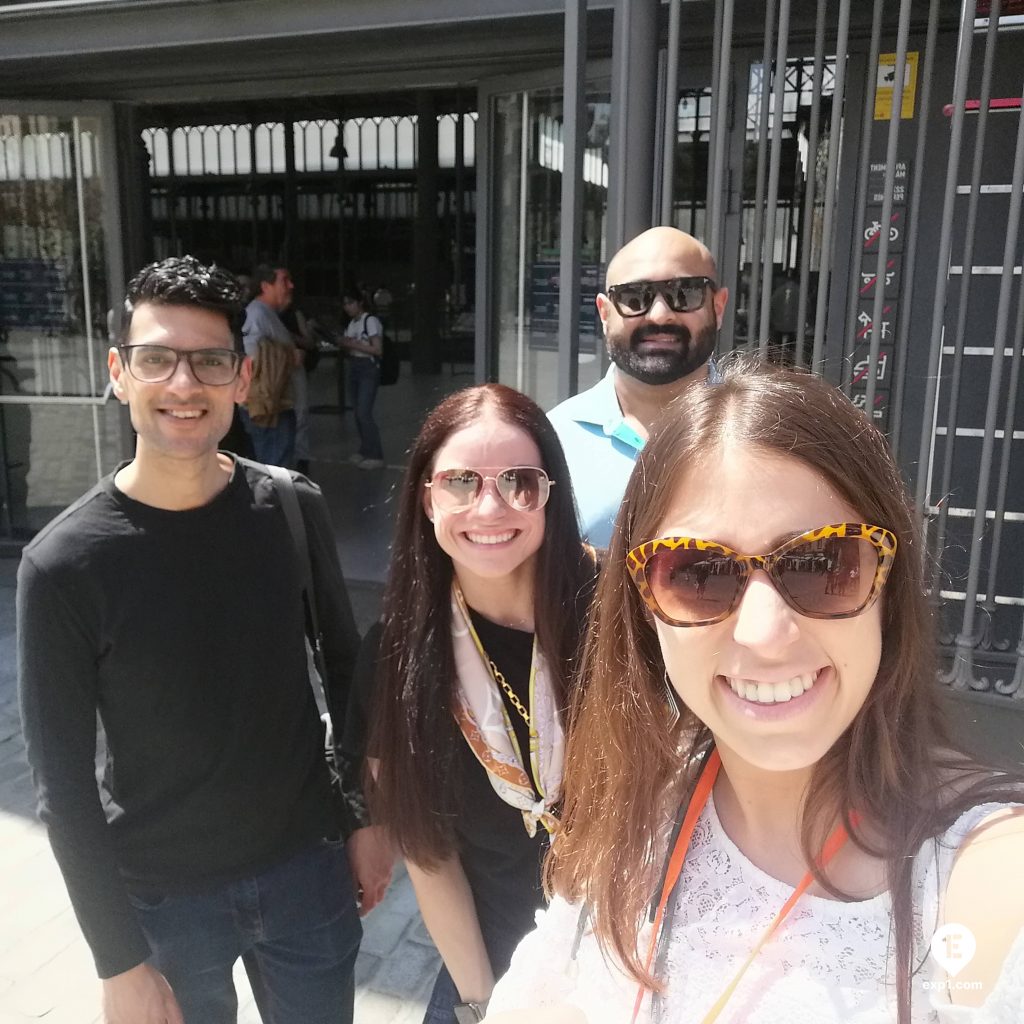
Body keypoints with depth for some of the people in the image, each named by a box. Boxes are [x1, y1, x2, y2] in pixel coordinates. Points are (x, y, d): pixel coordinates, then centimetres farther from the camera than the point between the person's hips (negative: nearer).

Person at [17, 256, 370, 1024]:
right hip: (164, 898, -2)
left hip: (307, 866, 2)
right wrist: (120, 961, -7)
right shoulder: (64, 564, -16)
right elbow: (64, 785, -10)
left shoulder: (293, 511, -10)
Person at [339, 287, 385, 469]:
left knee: (364, 412, -13)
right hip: (354, 368, 8)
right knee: (358, 412, 9)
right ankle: (365, 450, 19)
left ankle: (376, 456, -8)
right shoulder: (351, 324, 13)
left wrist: (354, 344, -17)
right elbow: (351, 350, 16)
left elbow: (378, 350, -16)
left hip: (369, 369, -8)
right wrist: (345, 345, -5)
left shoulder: (371, 321, -11)